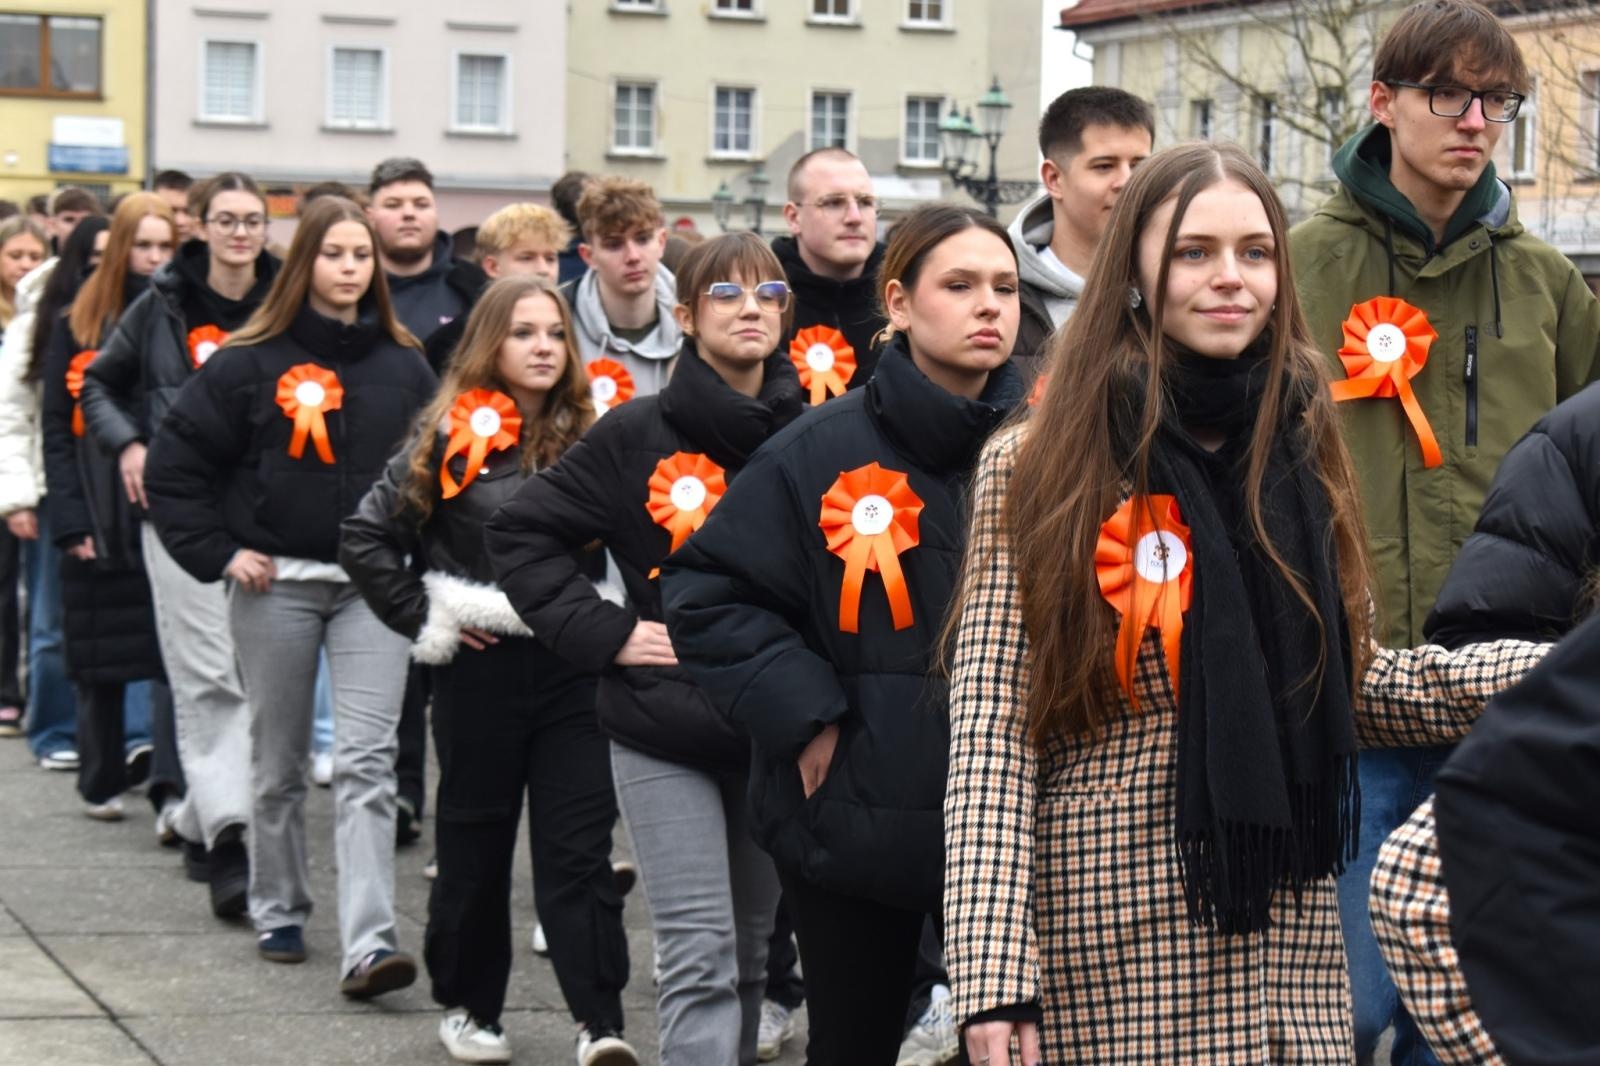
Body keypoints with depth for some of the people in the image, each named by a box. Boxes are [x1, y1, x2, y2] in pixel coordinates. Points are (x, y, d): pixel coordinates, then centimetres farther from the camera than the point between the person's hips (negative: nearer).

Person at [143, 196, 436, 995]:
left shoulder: (404, 365, 5)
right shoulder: (252, 362, -3)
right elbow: (175, 464, -1)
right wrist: (219, 554, -6)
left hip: (374, 584, 1)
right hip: (277, 584, -1)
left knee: (366, 762, -10)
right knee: (278, 764, 12)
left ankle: (369, 943, -16)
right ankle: (278, 913, 30)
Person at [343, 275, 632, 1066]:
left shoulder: (591, 436, 3)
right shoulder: (452, 439, -2)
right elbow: (365, 537, -1)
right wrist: (424, 621, -4)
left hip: (574, 669, 1)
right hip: (482, 669, 0)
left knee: (578, 851, -4)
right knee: (476, 849, 12)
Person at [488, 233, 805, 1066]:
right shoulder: (638, 435, -5)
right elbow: (520, 531, 1)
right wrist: (603, 632, -7)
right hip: (665, 730, -2)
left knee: (750, 953, 14)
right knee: (701, 960, -7)